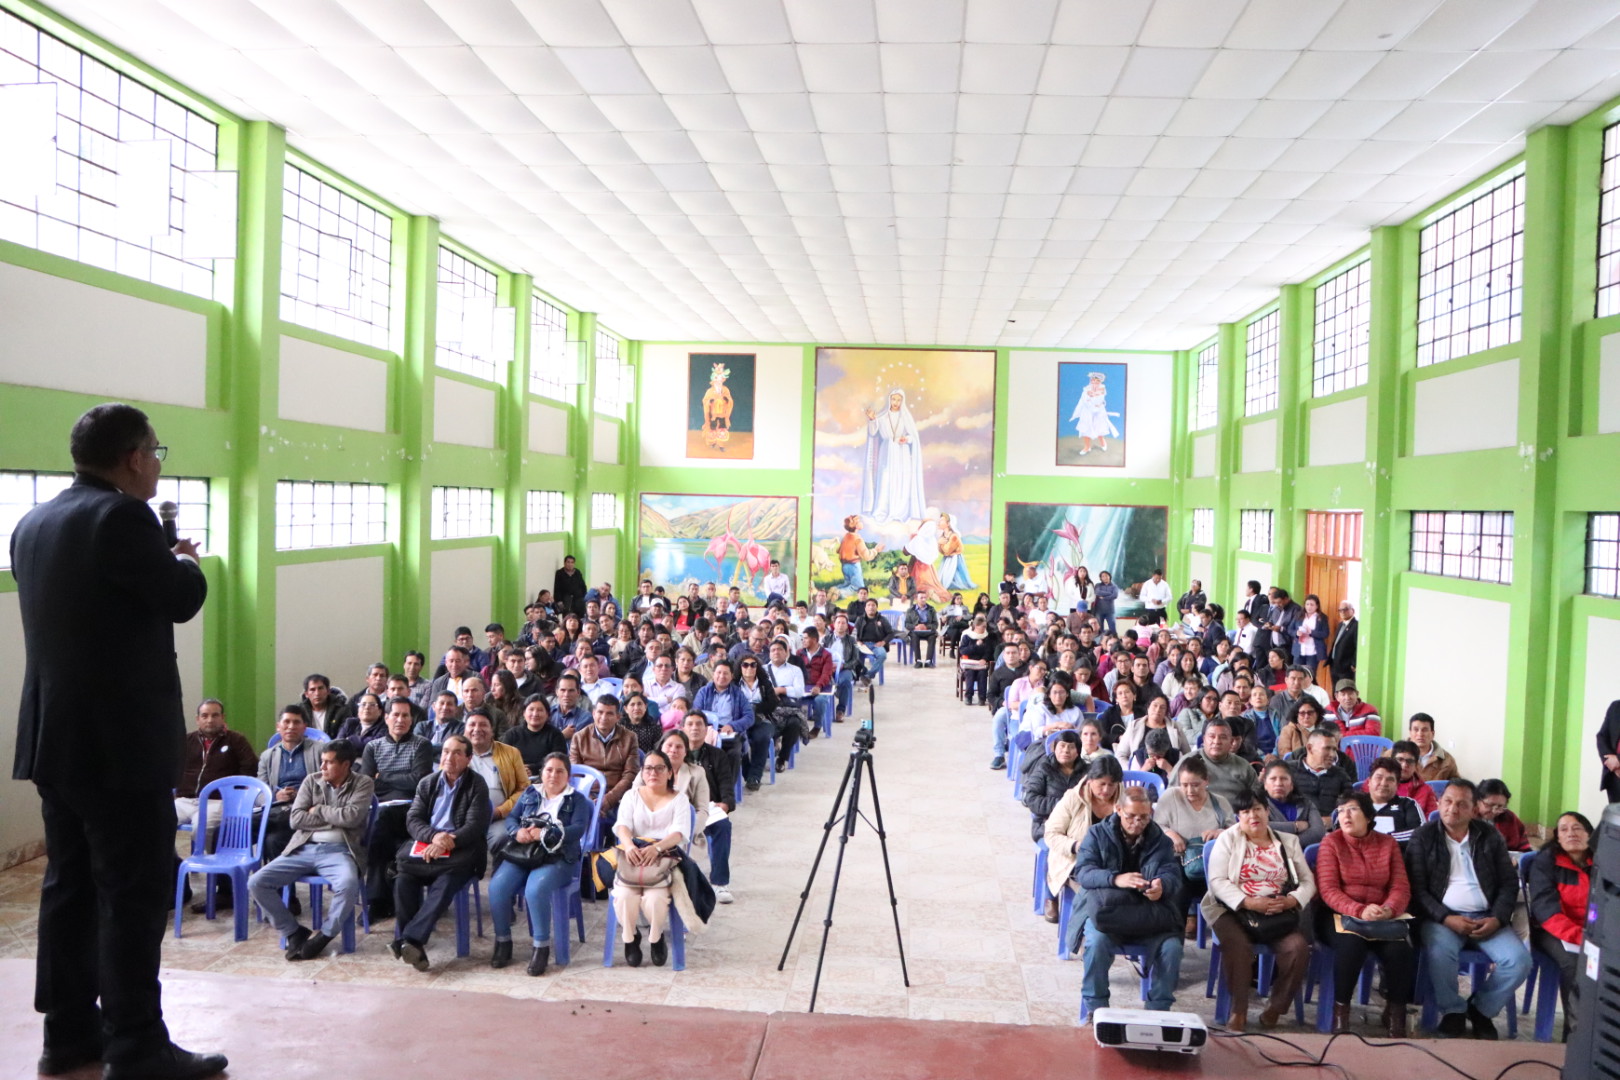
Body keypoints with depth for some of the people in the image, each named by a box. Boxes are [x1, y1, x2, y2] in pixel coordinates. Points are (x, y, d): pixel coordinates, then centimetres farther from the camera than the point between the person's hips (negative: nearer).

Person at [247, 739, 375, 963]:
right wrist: (335, 818, -4)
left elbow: (352, 816, -13)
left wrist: (319, 810, -2)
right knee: (256, 882, -13)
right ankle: (293, 932, 4)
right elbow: (296, 819, 2)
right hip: (304, 848, 4)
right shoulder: (311, 781, 11)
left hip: (338, 851, -4)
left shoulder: (362, 783, 3)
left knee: (348, 885, -35)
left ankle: (322, 935, -8)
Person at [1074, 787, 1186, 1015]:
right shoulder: (1097, 834, 3)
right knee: (1097, 940, -32)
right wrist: (1116, 879, -32)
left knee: (1171, 947, -26)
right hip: (1107, 912, -2)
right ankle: (1095, 1006, -13)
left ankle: (1158, 1008, -6)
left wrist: (1162, 886, -32)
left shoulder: (1160, 840, 10)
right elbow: (1083, 872, -11)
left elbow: (1172, 875, -5)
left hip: (1148, 916, 2)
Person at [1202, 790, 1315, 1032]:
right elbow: (1217, 881, -3)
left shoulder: (1289, 841, 16)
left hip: (1280, 913, 2)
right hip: (1234, 910, -2)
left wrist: (1292, 900, -12)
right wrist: (1248, 902, -18)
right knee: (1238, 945, -32)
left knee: (1298, 947, -26)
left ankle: (1275, 1008, -7)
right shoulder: (1228, 839, 8)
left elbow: (1308, 881, 10)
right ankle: (1239, 1011, -18)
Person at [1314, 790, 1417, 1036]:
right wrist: (1360, 911, -26)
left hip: (1382, 918, 3)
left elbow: (1401, 887, 2)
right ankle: (1341, 1008, -16)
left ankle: (1395, 1011, -5)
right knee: (1351, 944, -35)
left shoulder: (1388, 843, 9)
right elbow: (1328, 890, -9)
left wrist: (1389, 909, -21)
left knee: (1400, 949, -28)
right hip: (1340, 915, -3)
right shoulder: (1331, 842, 0)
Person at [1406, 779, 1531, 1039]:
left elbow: (1509, 883, 9)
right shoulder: (1423, 837, 2)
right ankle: (1453, 1011, -5)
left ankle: (1482, 1009, 5)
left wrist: (1497, 918, -7)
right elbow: (1417, 888, -2)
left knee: (1519, 960, -22)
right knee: (1439, 953, -33)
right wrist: (1446, 918, -16)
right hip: (1442, 917, -3)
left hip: (1486, 918, 3)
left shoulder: (1490, 837, 10)